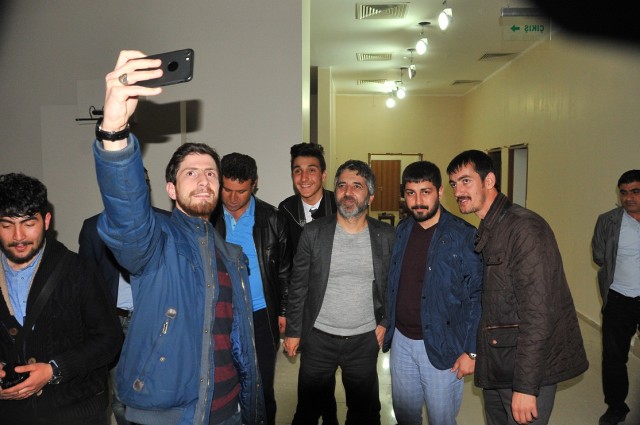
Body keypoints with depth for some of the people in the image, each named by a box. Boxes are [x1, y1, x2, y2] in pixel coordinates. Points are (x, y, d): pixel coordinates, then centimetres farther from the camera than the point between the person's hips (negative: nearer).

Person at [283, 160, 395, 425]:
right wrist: (292, 332, 0)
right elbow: (298, 287, -2)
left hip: (365, 340, 1)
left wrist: (384, 323, 0)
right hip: (318, 338, 0)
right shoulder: (314, 232, -6)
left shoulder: (386, 236, -3)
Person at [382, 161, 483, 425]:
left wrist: (471, 351, -14)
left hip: (441, 347, -5)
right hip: (401, 340, 5)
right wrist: (384, 324, 9)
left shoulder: (464, 236, -14)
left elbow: (478, 296, -13)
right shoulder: (401, 232, 4)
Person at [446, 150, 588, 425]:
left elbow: (538, 313, -23)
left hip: (528, 369, -8)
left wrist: (526, 386, -22)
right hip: (496, 365, 8)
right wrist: (474, 351, 14)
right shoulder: (485, 233, 10)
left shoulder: (524, 227, -19)